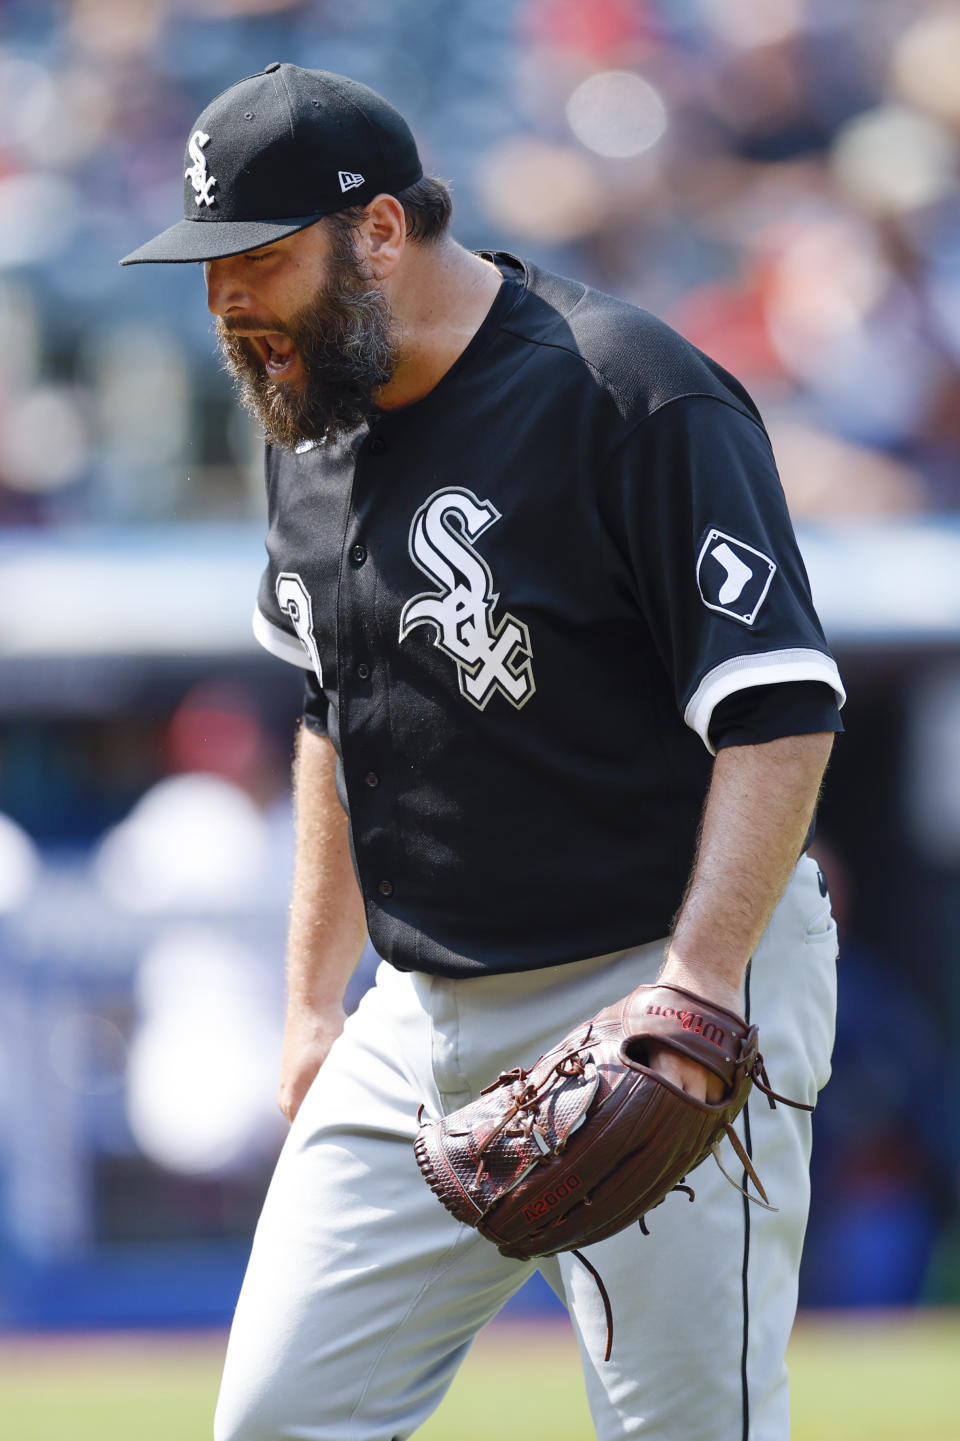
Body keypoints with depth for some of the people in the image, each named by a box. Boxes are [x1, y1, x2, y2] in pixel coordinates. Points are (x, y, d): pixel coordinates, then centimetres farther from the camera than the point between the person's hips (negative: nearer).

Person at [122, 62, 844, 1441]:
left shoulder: (631, 395, -15)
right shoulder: (313, 424, 10)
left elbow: (780, 713, -19)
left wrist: (693, 997, -27)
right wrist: (313, 1004, 20)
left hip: (658, 982, -8)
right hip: (423, 1021, 8)